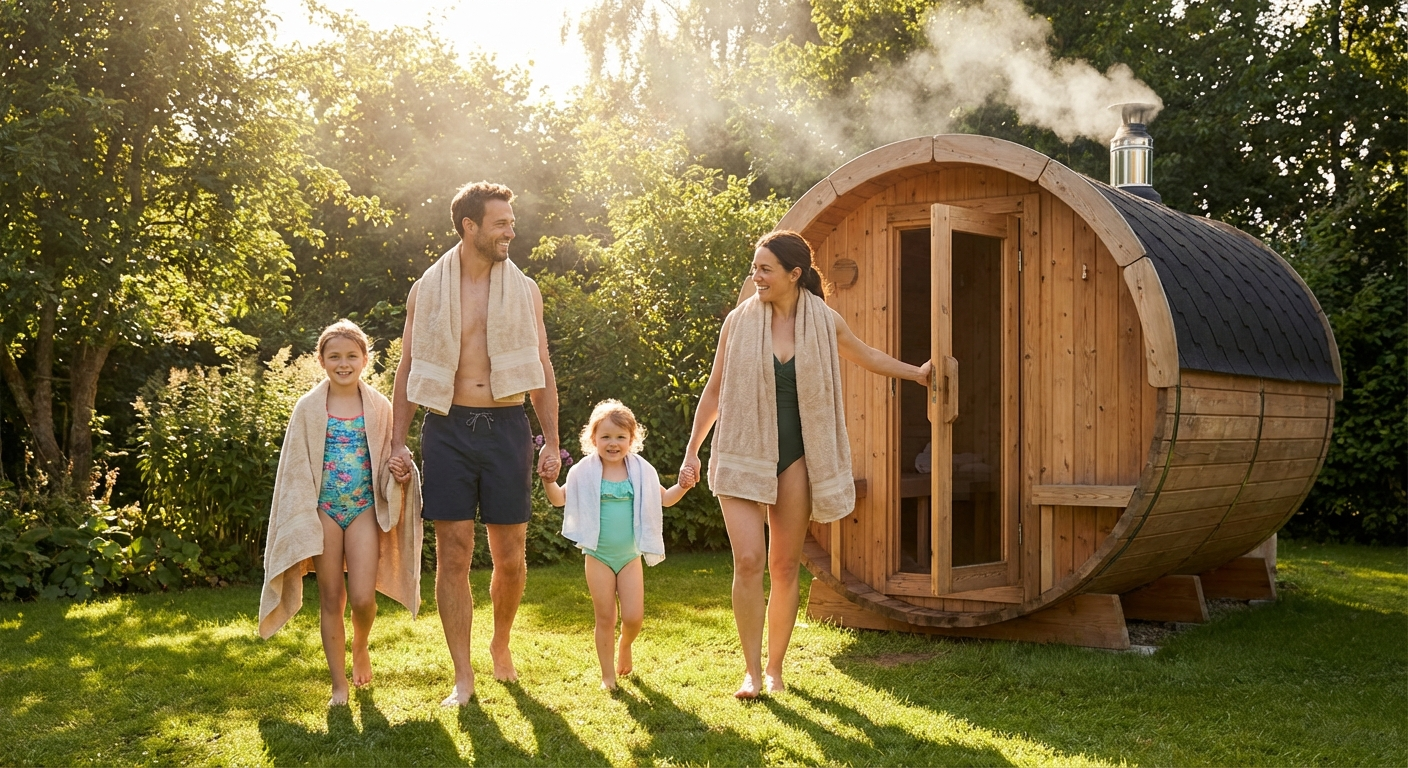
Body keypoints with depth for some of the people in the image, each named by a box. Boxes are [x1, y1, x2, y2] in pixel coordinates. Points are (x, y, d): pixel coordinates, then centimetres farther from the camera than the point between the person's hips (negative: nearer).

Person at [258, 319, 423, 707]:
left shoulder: (379, 406, 2)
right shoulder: (309, 408, 0)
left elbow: (389, 458, 11)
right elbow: (295, 468, 1)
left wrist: (399, 474, -13)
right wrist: (302, 523, -5)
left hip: (364, 509, 0)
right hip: (324, 511, 0)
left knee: (363, 597, -9)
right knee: (331, 598, 4)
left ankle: (361, 646, 25)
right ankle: (339, 684, 13)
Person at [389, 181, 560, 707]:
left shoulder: (524, 290, 8)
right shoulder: (427, 290, 5)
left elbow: (542, 372, 11)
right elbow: (408, 370, 8)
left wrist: (551, 442, 5)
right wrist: (397, 442, 1)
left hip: (507, 427, 1)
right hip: (448, 428, -1)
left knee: (509, 555, 5)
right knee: (453, 553, -2)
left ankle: (501, 644, 31)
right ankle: (463, 677, 6)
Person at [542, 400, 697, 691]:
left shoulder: (641, 472, 0)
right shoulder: (584, 473, -5)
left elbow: (665, 499, 12)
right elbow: (560, 499, 2)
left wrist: (682, 487, -7)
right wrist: (548, 481, -18)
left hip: (630, 556, 1)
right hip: (598, 557, -1)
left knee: (633, 617, -4)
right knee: (605, 618, 3)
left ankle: (625, 645, 30)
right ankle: (608, 674, 16)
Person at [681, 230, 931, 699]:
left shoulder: (824, 322, -1)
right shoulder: (740, 321, -3)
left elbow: (864, 356, 22)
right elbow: (714, 390, 7)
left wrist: (914, 373, 30)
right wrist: (692, 451, 7)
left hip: (795, 458, 1)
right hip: (742, 456, -1)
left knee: (785, 567, 5)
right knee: (749, 560, -12)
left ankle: (775, 668, 18)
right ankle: (752, 671, -1)